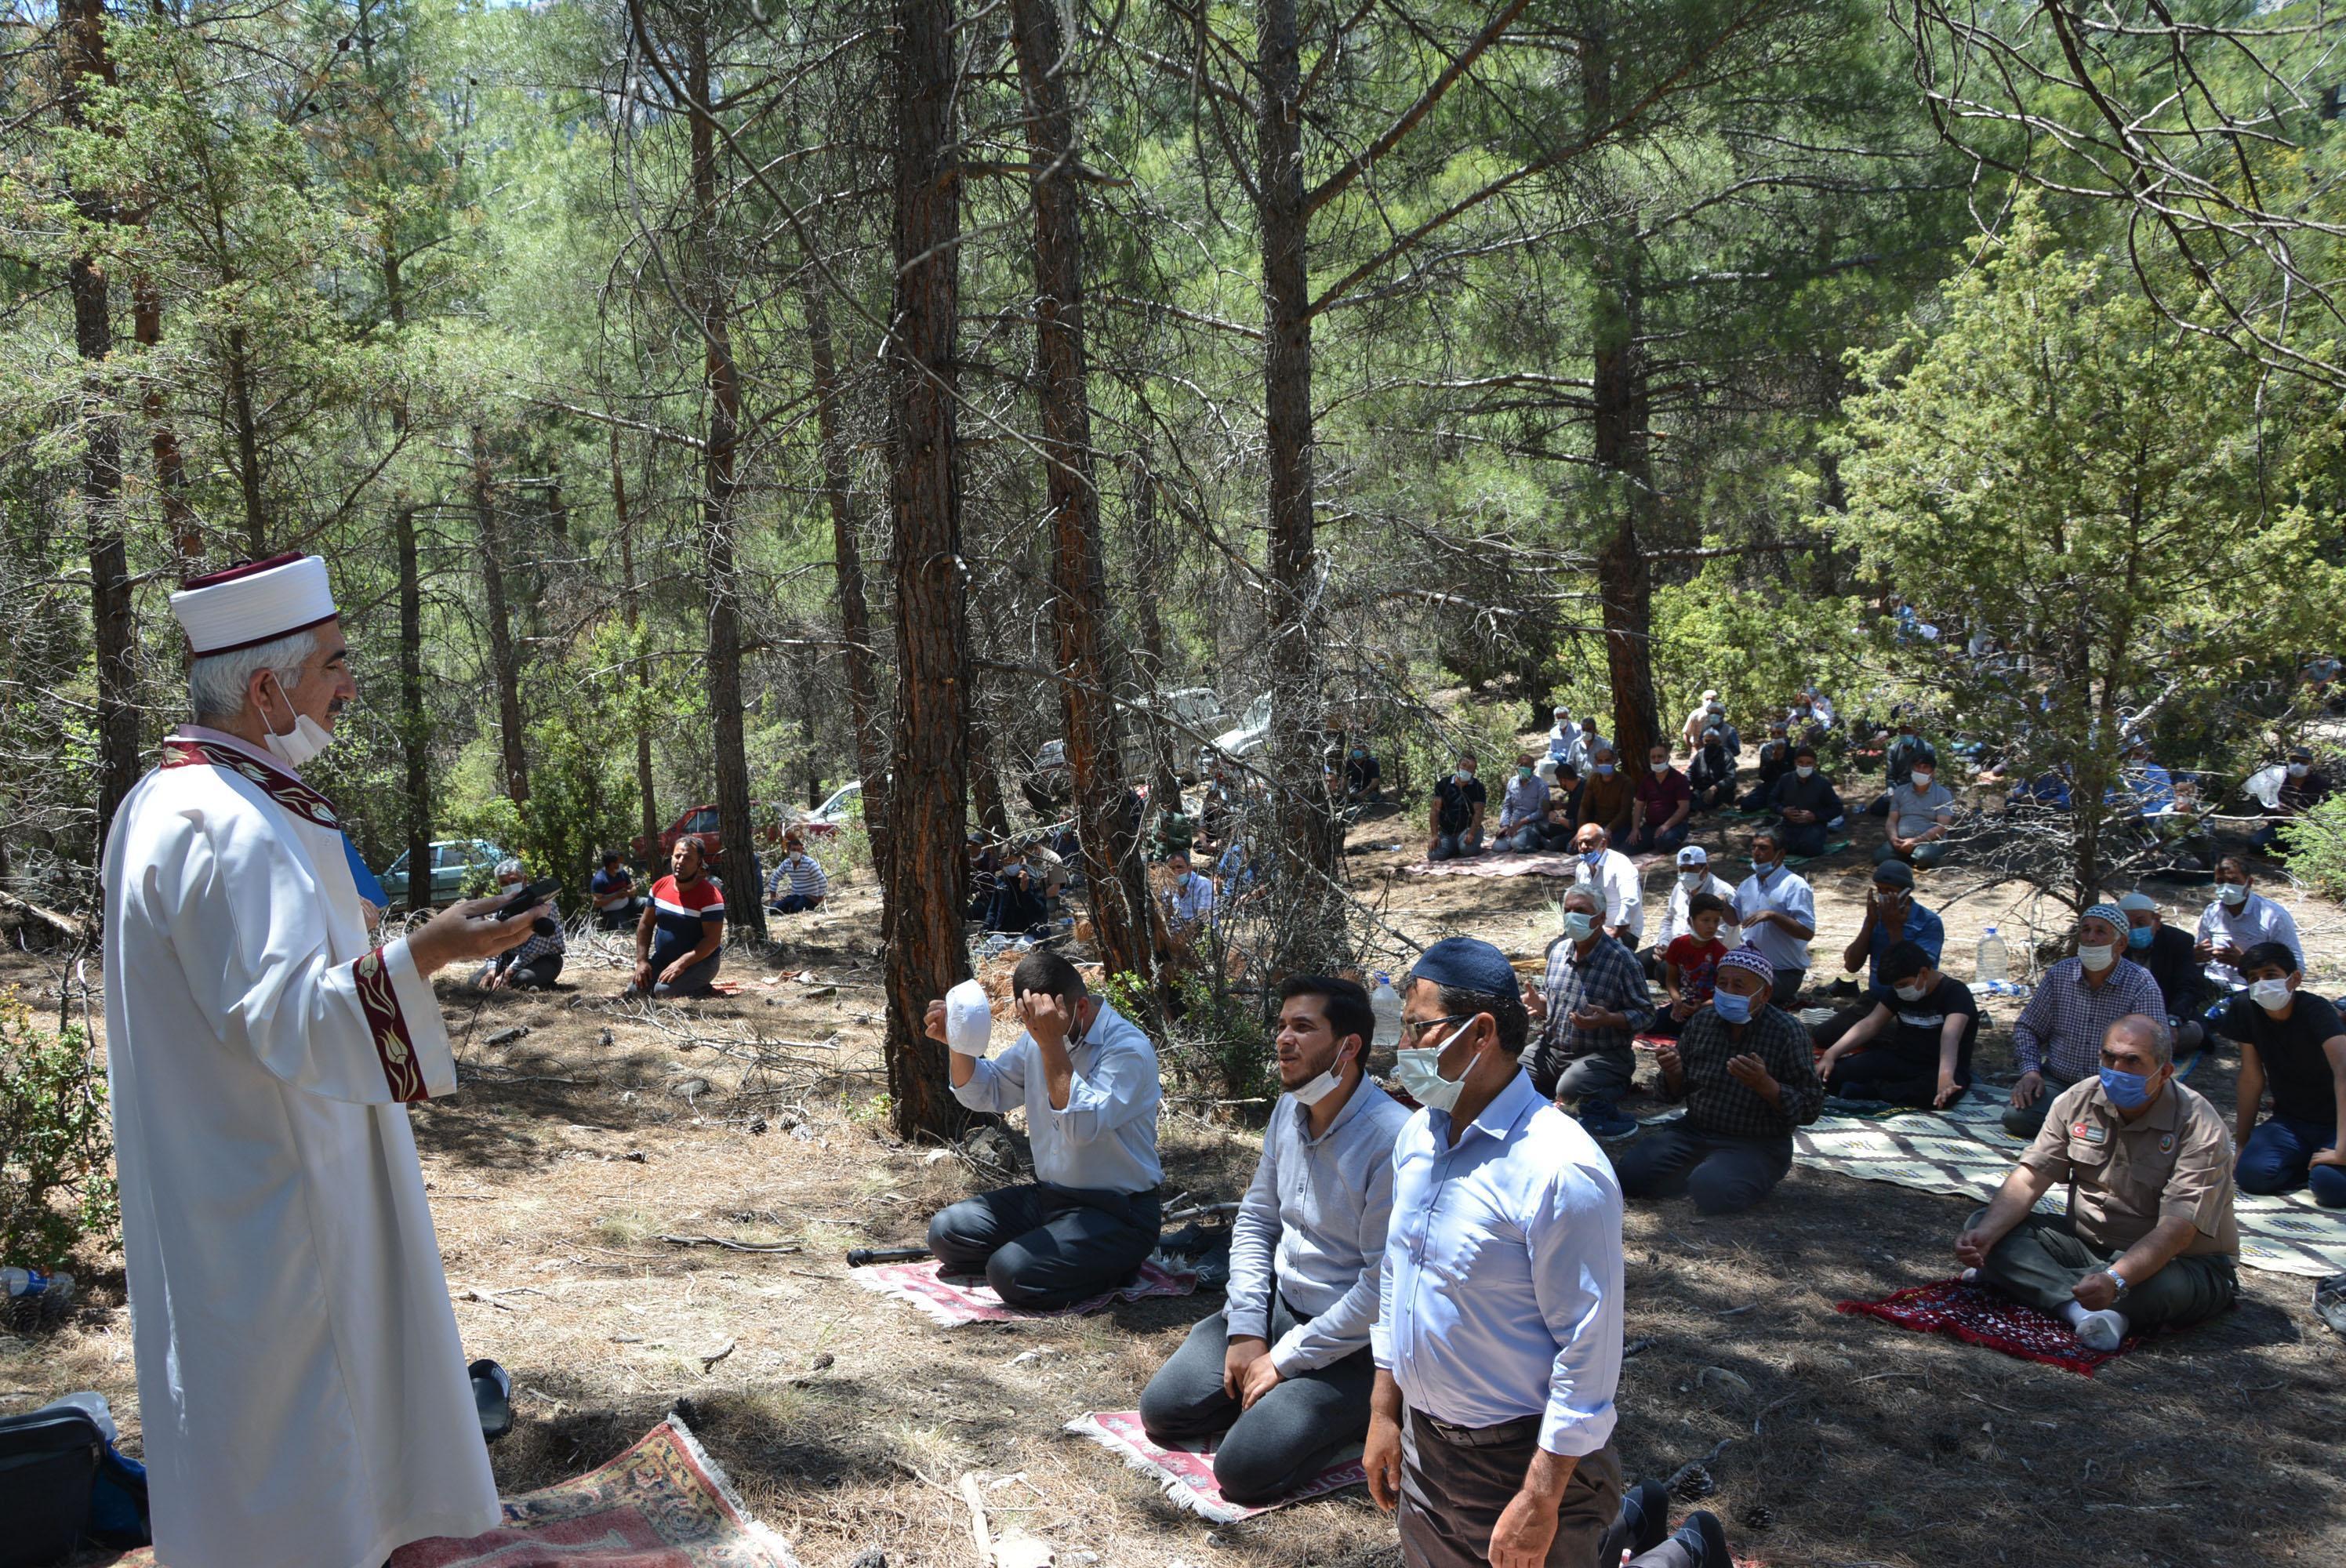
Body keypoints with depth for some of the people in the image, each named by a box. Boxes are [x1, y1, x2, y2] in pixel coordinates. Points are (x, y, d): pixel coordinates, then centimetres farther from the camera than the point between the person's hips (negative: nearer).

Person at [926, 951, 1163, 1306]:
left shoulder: (1129, 1048, -19)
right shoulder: (1038, 1039, 5)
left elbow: (1083, 1127, -33)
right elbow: (985, 1093, 16)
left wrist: (1052, 1044, -37)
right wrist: (957, 1043, -3)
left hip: (1117, 1214, -8)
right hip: (1048, 1196, 8)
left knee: (1013, 1276, -25)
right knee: (945, 1231, -1)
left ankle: (1118, 1266, -1)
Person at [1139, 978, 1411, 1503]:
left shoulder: (1392, 1139, -25)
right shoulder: (1289, 1109, 1)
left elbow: (1384, 1283, -23)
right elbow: (1255, 1220, 10)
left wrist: (1285, 1359, -16)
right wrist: (1245, 1330, -2)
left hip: (1351, 1341, -7)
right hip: (1276, 1305, 7)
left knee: (1244, 1469, -20)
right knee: (1162, 1410, -1)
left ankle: (1355, 1410, 4)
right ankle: (1274, 1396, 18)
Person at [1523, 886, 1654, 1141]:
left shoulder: (1621, 960, -12)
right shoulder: (1558, 951, 7)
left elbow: (1645, 1013, -10)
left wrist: (1608, 1019, -28)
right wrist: (1538, 1002, -4)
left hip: (1603, 1055, -6)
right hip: (1552, 1047, 6)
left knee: (1570, 1089, -34)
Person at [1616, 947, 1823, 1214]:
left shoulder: (1788, 1032, -11)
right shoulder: (1701, 1021, 3)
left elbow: (1808, 1109, -12)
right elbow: (1677, 1092, 11)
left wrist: (1765, 1084, -30)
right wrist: (1673, 1073, -13)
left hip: (1756, 1145, -5)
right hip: (1694, 1131, 5)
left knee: (1711, 1191, -32)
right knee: (1629, 1172, -14)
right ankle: (1699, 1170, 8)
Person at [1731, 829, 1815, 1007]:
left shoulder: (1795, 886, -15)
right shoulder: (1748, 885, 8)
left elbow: (1807, 932, -21)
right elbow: (1735, 919, 21)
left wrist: (1772, 915, -30)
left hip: (1784, 972, -7)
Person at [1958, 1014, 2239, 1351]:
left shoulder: (2199, 1128, -19)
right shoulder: (2080, 1100, -3)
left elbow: (2176, 1231, -29)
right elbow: (2029, 1179, -6)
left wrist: (2116, 1280, -46)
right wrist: (1985, 1235, -25)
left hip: (2182, 1263, -5)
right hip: (2087, 1243, 5)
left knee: (2165, 1287, -42)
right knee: (1984, 1224, -17)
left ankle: (2027, 1282, -28)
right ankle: (2081, 1309, -35)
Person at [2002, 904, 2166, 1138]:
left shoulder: (2141, 984, -7)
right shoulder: (2059, 974, 4)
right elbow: (2027, 1028, 13)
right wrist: (2030, 1071, -5)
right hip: (2058, 1081, 3)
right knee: (2016, 1117, -24)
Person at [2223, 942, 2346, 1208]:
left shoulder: (2315, 1010, -20)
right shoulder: (2245, 1010, -7)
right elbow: (2252, 1080, -1)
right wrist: (2242, 1144, 0)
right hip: (2289, 1121, 4)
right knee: (2252, 1173, -26)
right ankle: (2307, 1162, 4)